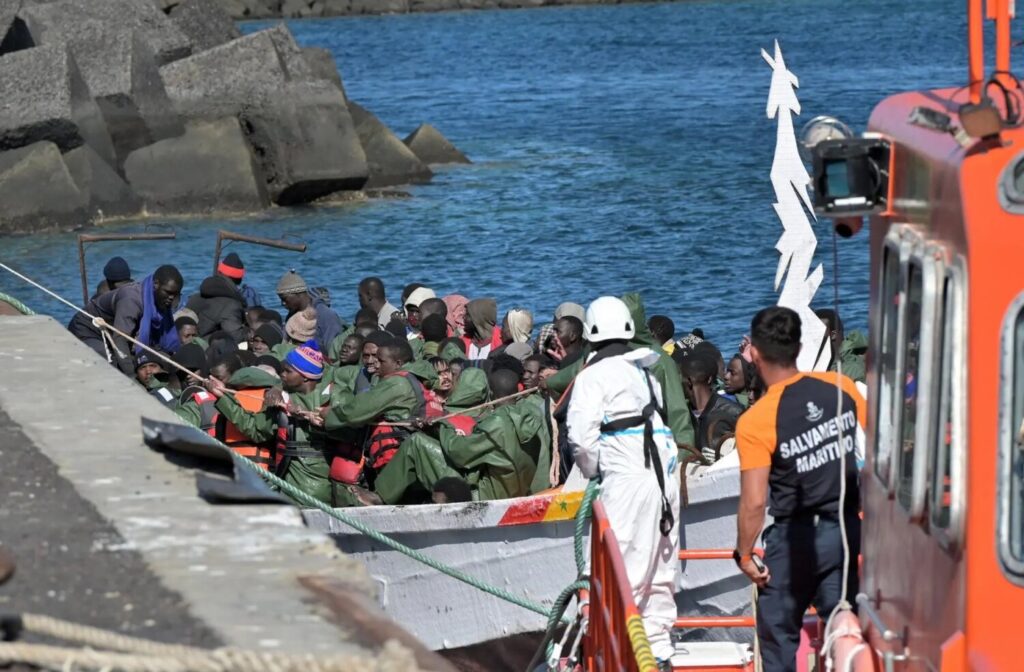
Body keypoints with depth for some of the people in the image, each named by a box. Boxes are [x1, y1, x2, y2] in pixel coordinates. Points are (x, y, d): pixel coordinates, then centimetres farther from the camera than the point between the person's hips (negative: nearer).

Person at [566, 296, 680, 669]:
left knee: (624, 570, -8)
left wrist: (592, 470, 7)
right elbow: (660, 414, 15)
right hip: (665, 471, 7)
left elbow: (582, 435, -12)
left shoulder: (594, 375, -3)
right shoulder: (643, 370, 19)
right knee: (660, 569, 13)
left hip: (628, 477, -7)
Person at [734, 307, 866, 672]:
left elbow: (754, 501, -18)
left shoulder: (755, 422, -16)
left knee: (778, 633, 10)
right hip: (849, 528, 4)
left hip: (795, 537, -4)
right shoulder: (842, 387, -3)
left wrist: (745, 554, -5)